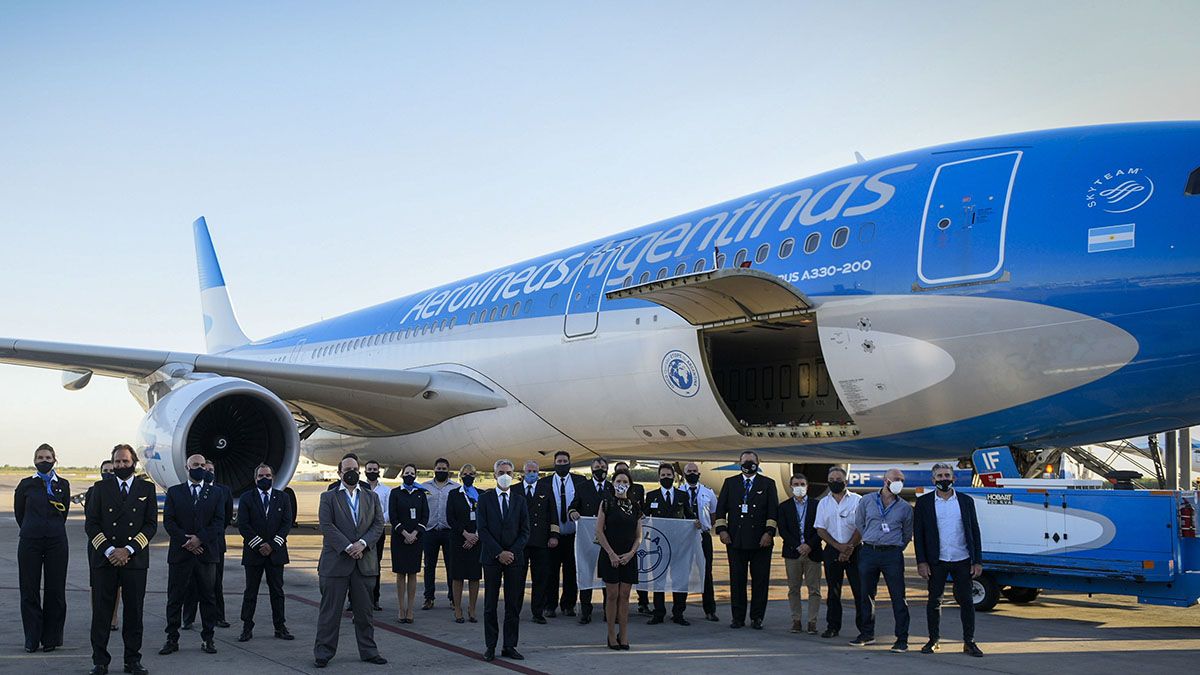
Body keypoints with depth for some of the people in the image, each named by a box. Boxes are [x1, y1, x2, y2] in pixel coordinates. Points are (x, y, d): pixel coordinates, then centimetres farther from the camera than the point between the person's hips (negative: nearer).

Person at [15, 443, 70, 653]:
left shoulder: (62, 485, 6)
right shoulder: (26, 484, 4)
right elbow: (18, 512, 13)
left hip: (56, 541, 0)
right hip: (30, 541, 0)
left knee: (55, 590, 1)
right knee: (29, 590, 1)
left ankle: (51, 638, 10)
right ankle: (32, 639, 9)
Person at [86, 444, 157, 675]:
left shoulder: (147, 489, 8)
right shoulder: (100, 488, 7)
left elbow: (151, 524, 3)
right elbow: (91, 523, 2)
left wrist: (128, 550, -9)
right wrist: (109, 551, -11)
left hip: (135, 559, 0)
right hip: (104, 559, 0)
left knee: (134, 610, 3)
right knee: (101, 610, 1)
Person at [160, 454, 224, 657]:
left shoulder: (216, 493, 8)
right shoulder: (174, 492, 7)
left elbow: (219, 522, 0)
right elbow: (168, 521, -1)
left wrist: (200, 539, -13)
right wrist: (186, 541, -12)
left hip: (206, 553, 0)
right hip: (180, 553, 0)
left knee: (208, 597, 3)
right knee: (175, 598, 2)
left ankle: (207, 639, 10)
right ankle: (172, 639, 8)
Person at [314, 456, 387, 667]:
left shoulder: (372, 497, 14)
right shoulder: (328, 497, 4)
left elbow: (378, 524, 5)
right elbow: (326, 526, -7)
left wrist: (362, 543, -11)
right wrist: (348, 547, -15)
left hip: (365, 561, 3)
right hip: (335, 561, -3)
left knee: (364, 610, 8)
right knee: (330, 610, 1)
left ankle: (368, 651, 16)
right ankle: (323, 652, 8)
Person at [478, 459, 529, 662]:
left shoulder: (519, 500, 9)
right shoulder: (485, 498, 3)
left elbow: (525, 531, 6)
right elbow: (482, 529, -4)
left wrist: (512, 552, -7)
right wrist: (499, 553, -11)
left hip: (515, 557, 2)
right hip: (492, 557, -2)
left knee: (514, 605, 2)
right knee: (490, 604, 2)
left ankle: (510, 646, 8)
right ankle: (490, 646, 8)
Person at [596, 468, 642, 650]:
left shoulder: (635, 507, 9)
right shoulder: (607, 503, -2)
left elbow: (638, 536, 11)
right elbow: (599, 530, -6)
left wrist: (631, 553, -6)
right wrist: (611, 553, -11)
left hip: (628, 557, 3)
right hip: (610, 555, -3)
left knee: (624, 596, 4)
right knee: (612, 595, -2)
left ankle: (623, 636, 8)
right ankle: (612, 636, 4)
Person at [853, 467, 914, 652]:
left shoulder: (905, 508, 5)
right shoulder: (867, 501, 6)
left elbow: (907, 534, 17)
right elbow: (859, 523, 19)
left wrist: (895, 549, 11)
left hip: (892, 555, -1)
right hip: (868, 553, 2)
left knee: (898, 597, -5)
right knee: (867, 595, 9)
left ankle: (902, 638, -1)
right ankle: (867, 634, 21)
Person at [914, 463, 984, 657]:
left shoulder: (966, 501, 6)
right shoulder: (924, 502, 2)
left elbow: (974, 531, 6)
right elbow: (918, 533, 0)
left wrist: (978, 561, -1)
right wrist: (921, 562, -7)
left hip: (962, 560, 1)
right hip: (937, 561, -1)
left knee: (966, 601, 2)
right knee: (934, 601, 5)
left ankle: (969, 642, 10)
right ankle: (933, 640, 16)